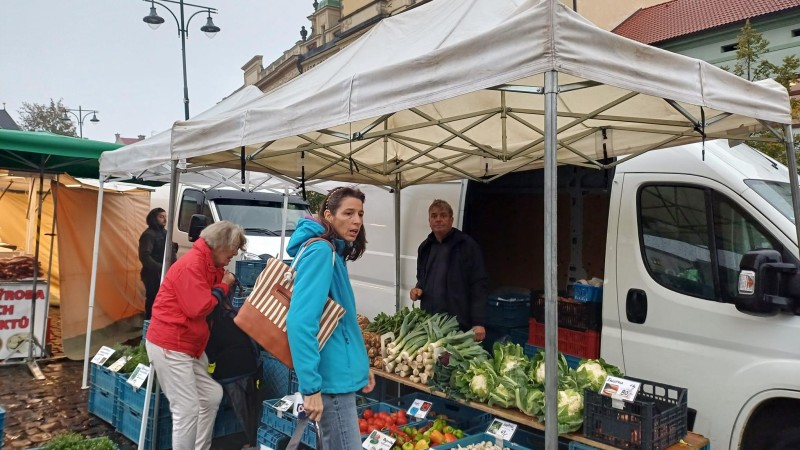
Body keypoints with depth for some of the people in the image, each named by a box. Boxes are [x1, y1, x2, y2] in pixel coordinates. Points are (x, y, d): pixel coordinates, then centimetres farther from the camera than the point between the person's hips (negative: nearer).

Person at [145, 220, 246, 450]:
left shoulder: (211, 265, 11)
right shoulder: (191, 265, -20)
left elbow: (213, 302, 13)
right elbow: (198, 308, -23)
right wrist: (223, 286, -11)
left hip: (190, 345, 10)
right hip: (169, 345, -10)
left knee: (211, 396, 11)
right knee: (187, 409, -9)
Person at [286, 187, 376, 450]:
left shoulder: (334, 252, 12)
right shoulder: (321, 251, -18)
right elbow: (300, 321, -27)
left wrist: (360, 365, 20)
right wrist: (311, 386, -27)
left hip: (340, 371, 10)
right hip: (333, 378, -10)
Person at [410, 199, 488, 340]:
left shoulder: (467, 245, -6)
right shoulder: (425, 247, 13)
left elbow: (479, 286, -10)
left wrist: (479, 323, -16)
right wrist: (418, 289, 5)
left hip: (459, 324, -6)